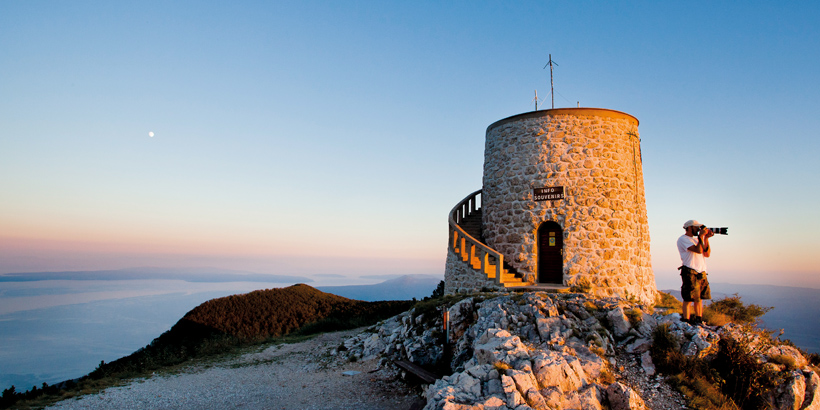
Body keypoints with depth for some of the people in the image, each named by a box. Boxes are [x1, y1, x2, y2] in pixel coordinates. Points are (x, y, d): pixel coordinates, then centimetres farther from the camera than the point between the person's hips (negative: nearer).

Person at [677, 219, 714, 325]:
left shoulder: (696, 239, 20)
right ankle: (687, 322, -3)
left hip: (701, 272, 8)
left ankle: (698, 321, 19)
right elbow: (698, 250, -18)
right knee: (689, 299, -7)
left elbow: (707, 254, 11)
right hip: (690, 272, -8)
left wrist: (706, 238, 5)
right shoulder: (683, 239, -6)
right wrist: (701, 236, -9)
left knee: (700, 297, 11)